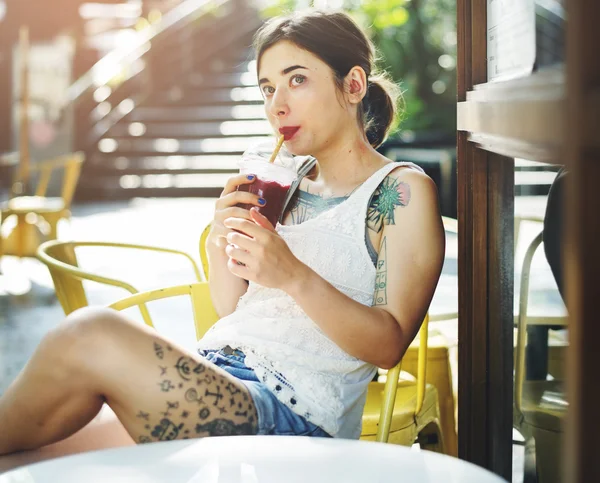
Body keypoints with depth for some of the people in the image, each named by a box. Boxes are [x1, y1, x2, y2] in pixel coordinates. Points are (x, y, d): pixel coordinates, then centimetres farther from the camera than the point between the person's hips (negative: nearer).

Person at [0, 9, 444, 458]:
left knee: (90, 336, -25)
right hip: (211, 379, 6)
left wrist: (294, 277, -22)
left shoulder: (403, 190, 1)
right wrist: (220, 244, 0)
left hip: (292, 413, -6)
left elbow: (389, 345, -8)